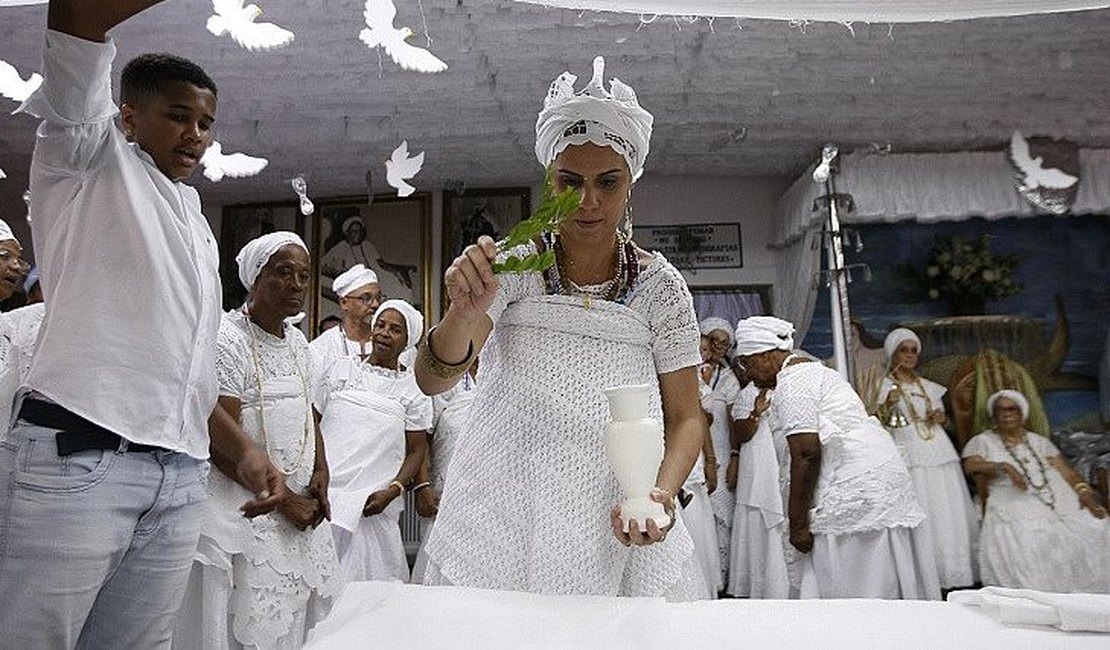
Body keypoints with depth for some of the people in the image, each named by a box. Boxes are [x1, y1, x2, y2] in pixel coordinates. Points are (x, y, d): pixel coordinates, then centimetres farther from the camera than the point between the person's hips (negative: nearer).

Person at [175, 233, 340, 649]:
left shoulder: (297, 341, 11)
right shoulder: (226, 340, -13)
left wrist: (321, 475, 2)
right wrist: (285, 499, -16)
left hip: (301, 507, 7)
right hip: (245, 513, -7)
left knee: (298, 616, 11)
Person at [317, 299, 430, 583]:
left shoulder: (413, 388, 3)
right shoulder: (341, 368, 8)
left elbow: (417, 450, 3)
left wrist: (392, 491, -11)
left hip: (370, 506, -1)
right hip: (321, 493, 1)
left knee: (367, 577, 0)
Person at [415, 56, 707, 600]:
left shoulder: (660, 286, -3)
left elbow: (685, 416, 0)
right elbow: (432, 380, -17)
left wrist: (660, 495, -19)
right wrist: (466, 314, -38)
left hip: (618, 535, 1)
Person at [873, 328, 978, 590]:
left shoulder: (928, 386, 19)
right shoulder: (885, 386, 3)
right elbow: (875, 423, -6)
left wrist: (941, 417, 5)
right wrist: (888, 404, -23)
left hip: (940, 454, 5)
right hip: (911, 457, -5)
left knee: (950, 514, 3)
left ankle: (955, 572, 11)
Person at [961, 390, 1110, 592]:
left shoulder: (1039, 441, 23)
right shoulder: (981, 442, 12)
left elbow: (1067, 471, 14)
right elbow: (971, 466, -7)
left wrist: (1086, 496, -3)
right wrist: (1003, 467, -22)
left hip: (1059, 504, 4)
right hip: (1014, 507, -4)